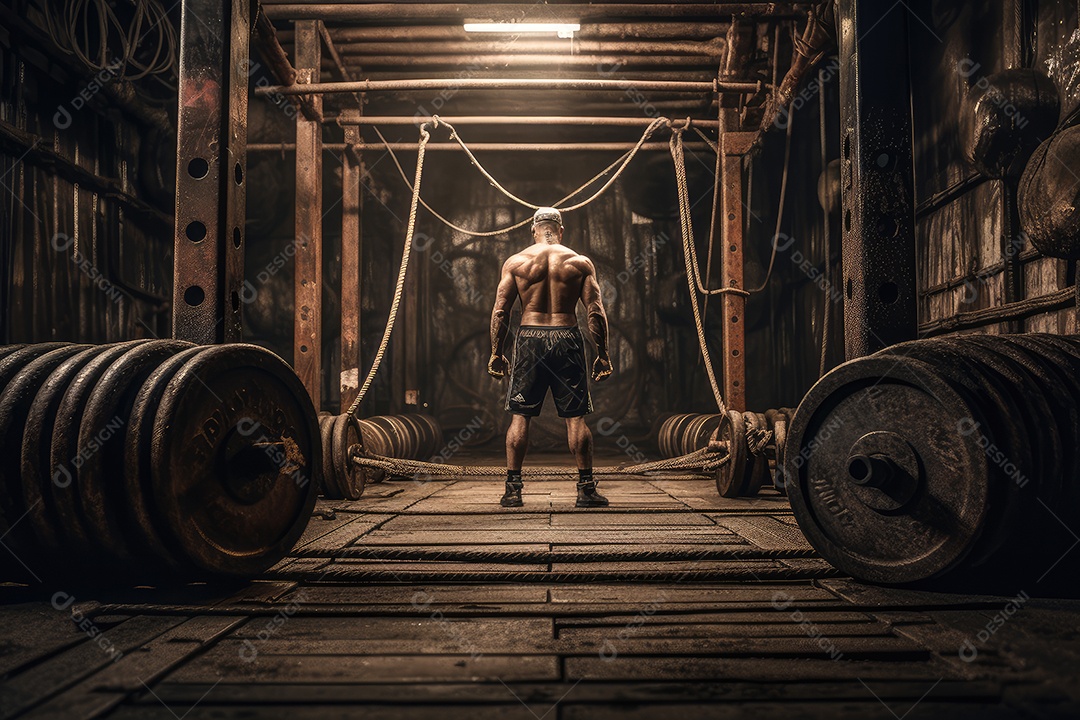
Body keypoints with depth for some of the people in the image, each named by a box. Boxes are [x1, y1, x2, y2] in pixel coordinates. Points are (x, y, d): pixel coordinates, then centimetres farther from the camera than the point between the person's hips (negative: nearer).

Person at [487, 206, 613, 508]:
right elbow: (595, 312, -1)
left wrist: (496, 353, 8)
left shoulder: (515, 262, 4)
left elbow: (500, 311, 1)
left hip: (529, 339, 0)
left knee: (520, 416, 6)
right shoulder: (580, 263, 4)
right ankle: (586, 489, 7)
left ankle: (513, 489, 6)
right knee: (575, 417, 5)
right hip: (567, 338, 0)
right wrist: (602, 355, 4)